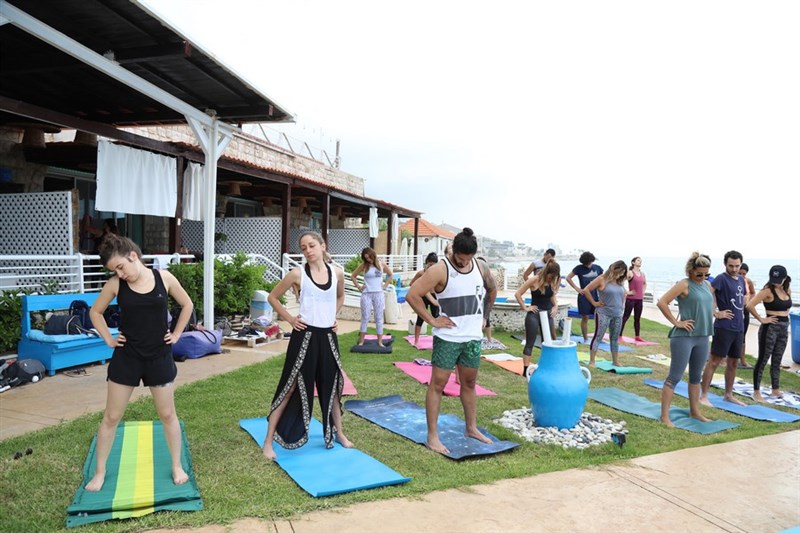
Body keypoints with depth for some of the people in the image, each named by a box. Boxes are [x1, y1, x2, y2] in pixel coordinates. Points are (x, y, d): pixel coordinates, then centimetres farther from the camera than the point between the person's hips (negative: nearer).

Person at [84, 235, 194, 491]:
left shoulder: (164, 278, -8)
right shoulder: (115, 284, -7)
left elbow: (187, 305, 6)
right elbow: (95, 312, 9)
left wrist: (176, 334, 2)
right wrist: (108, 339, 1)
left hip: (159, 357, 0)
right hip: (126, 357, 0)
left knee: (167, 414, 10)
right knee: (111, 417, 8)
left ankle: (177, 466, 26)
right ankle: (100, 472, 26)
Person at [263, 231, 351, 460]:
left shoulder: (337, 273, 2)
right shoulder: (298, 274, -8)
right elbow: (272, 297, 2)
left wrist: (332, 317, 10)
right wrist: (289, 319, -4)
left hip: (328, 336, 4)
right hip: (305, 336, -4)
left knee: (332, 385, 16)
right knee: (291, 386, 0)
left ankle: (338, 433, 35)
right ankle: (269, 441, 9)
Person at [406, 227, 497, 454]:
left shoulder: (480, 267, 3)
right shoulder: (440, 270, -15)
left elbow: (492, 290, 22)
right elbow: (412, 295, -19)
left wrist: (483, 315, 14)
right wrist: (431, 320, -15)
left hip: (473, 338, 6)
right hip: (448, 338, -6)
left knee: (469, 383, 17)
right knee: (438, 384, -1)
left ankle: (471, 428, 30)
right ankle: (432, 436, 5)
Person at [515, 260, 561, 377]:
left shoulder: (553, 282, 1)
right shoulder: (534, 280, -14)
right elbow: (517, 294, -11)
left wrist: (555, 306, 0)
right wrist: (525, 308, -11)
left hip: (547, 314, 6)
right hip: (534, 314, -6)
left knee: (549, 342, 11)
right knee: (530, 343, -2)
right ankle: (525, 370, 2)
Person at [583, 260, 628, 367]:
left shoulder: (619, 282, 11)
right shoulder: (602, 280, -9)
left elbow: (623, 293, 30)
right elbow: (586, 290, -11)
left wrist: (622, 304, 15)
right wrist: (594, 303, -9)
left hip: (618, 315, 6)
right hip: (603, 314, -6)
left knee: (615, 338, 12)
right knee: (598, 337, -5)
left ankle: (616, 361, 21)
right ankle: (591, 361, -2)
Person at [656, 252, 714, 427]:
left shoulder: (707, 285, 11)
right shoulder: (684, 284, -10)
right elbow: (661, 302, -18)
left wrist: (708, 322, 15)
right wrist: (676, 322, -16)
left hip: (703, 337, 7)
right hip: (684, 337, -7)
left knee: (696, 376, 17)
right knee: (675, 377, -5)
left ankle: (695, 411, 31)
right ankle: (664, 416, 0)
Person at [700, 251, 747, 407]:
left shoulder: (741, 280, 13)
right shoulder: (721, 278, -11)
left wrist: (741, 312, 15)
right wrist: (716, 313, -21)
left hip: (738, 327, 8)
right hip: (724, 327, -8)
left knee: (733, 362, 14)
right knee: (715, 360, -6)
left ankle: (729, 394, 27)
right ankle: (703, 396, -2)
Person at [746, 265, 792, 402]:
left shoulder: (788, 290, 6)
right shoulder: (768, 290, -15)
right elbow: (750, 305, -25)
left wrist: (785, 314, 10)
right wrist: (761, 319, -17)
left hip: (784, 328, 7)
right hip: (770, 328, -7)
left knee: (776, 361, 16)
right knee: (763, 360, -1)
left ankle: (776, 390, 27)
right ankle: (756, 392, 6)